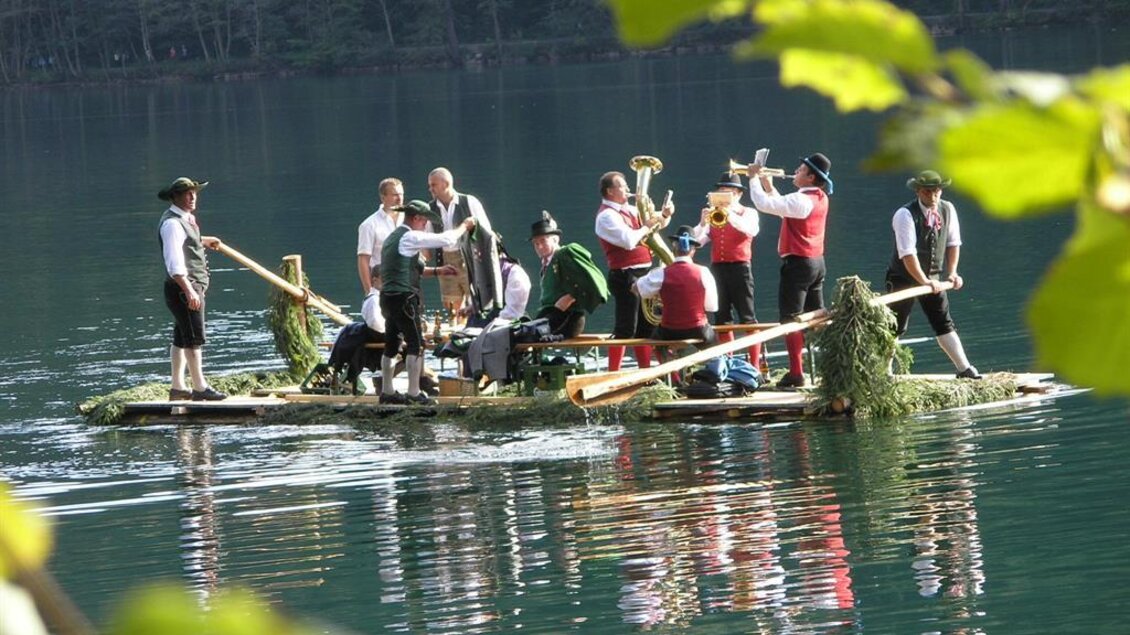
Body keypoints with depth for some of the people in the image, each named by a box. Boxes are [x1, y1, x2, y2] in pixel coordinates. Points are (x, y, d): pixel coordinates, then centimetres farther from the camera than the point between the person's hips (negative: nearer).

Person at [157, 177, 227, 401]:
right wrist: (189, 291, -33)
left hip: (193, 287, 11)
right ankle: (200, 388, -9)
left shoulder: (186, 219, 15)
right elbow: (175, 263, -26)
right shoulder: (172, 223, -17)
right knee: (194, 339, -10)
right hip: (183, 288, -11)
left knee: (181, 338, 14)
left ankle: (177, 387, 19)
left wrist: (205, 240, 55)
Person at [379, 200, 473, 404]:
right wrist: (464, 226, 6)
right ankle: (414, 393, -6)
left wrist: (437, 271, 25)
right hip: (404, 298, -9)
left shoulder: (392, 238, 19)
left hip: (387, 296, 9)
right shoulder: (411, 237, -10)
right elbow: (447, 240, -10)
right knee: (415, 345, -5)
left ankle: (387, 391, 15)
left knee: (392, 345, 12)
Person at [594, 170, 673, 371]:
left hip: (642, 274, 9)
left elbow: (657, 223, 28)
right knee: (625, 329, -12)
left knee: (645, 326, 14)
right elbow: (629, 240, -24)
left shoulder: (629, 211, 15)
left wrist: (664, 215, 7)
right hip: (625, 276, -9)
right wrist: (647, 226, -10)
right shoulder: (607, 216, -12)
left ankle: (645, 372, 21)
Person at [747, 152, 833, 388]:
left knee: (791, 319, -6)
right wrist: (768, 184, 17)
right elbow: (783, 207, 23)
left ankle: (796, 373, -10)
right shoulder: (820, 199, 10)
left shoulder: (800, 200, -19)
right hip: (817, 262, 9)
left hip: (798, 263, -9)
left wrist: (754, 178, -8)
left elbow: (764, 204, -22)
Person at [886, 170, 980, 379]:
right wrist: (924, 281, -35)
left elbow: (953, 243, 8)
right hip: (904, 277, -5)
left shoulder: (947, 210, -3)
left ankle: (964, 369, 3)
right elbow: (907, 254, -29)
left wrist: (952, 273, -3)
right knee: (895, 327, -2)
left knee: (944, 323, 4)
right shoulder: (905, 215, -22)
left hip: (933, 278, 5)